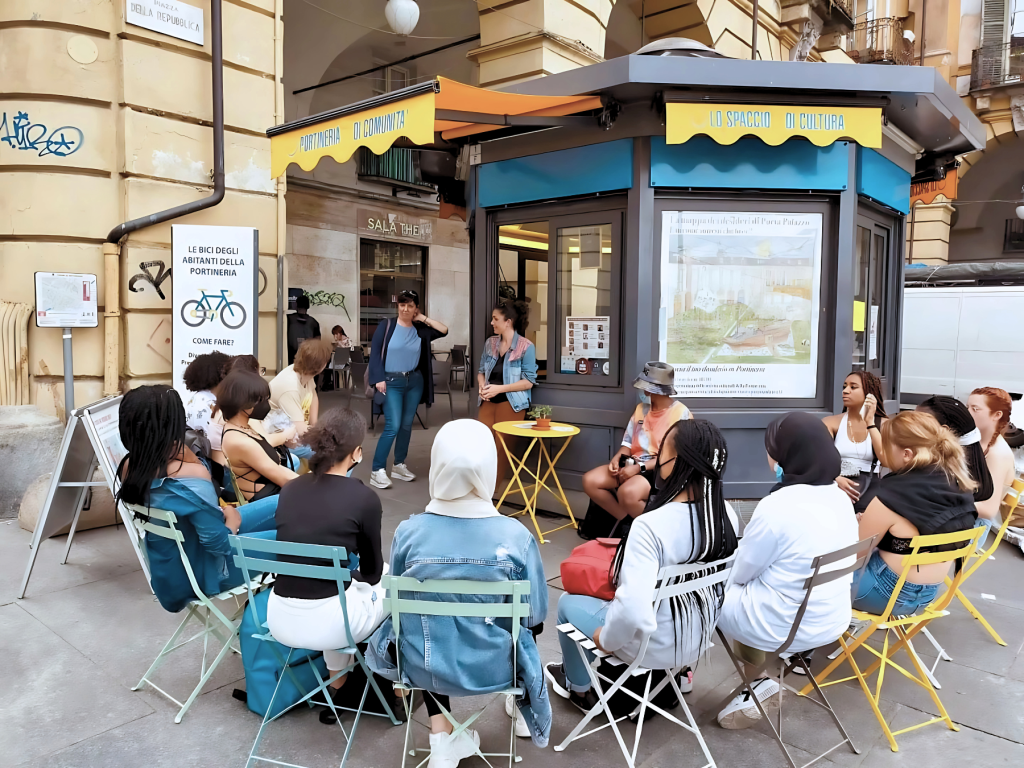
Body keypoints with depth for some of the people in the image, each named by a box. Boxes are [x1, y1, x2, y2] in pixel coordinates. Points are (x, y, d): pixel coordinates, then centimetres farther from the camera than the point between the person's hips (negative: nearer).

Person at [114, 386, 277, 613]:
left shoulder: (129, 467, -11)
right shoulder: (190, 476, -35)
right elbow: (219, 542, -26)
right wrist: (233, 519, -9)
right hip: (202, 570, -8)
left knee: (282, 505, 10)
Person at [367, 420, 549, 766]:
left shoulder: (409, 532, -18)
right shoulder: (516, 536, -21)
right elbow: (535, 614, -9)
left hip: (423, 666, 1)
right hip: (492, 667, 0)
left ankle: (442, 740, 26)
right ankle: (522, 709, 55)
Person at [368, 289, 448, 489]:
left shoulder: (420, 330, 5)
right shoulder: (387, 325, -4)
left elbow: (444, 330, 1)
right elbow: (375, 353, -7)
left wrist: (423, 318, 0)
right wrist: (379, 379, -14)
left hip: (415, 381, 5)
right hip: (392, 382, -5)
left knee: (407, 425, 10)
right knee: (393, 426, -13)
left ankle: (399, 465, 23)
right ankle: (377, 471, -7)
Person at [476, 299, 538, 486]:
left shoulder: (526, 346, -10)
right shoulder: (490, 343, 8)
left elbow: (528, 382, -11)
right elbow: (481, 370, 15)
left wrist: (499, 388, -18)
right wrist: (482, 386, -7)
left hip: (511, 402, -5)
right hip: (488, 400, 5)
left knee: (500, 446, 0)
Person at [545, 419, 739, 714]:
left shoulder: (651, 526, -34)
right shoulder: (727, 514, -12)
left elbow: (632, 611, -39)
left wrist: (606, 638, -18)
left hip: (652, 645, -6)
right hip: (699, 637, 6)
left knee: (568, 601, 21)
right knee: (607, 593, 31)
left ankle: (579, 689, 42)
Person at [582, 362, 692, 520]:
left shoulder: (681, 414, -11)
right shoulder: (641, 409, 12)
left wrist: (639, 467, -22)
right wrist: (616, 458, -7)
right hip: (633, 464, 8)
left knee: (627, 492, -36)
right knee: (590, 481, -12)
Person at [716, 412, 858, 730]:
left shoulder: (777, 506, -26)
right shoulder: (841, 499, -1)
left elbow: (740, 573, -14)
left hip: (785, 628, -7)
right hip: (832, 622, 7)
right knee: (745, 590, 24)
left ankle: (760, 682, 16)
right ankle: (759, 682, 21)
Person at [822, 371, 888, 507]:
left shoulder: (883, 424, 8)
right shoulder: (830, 422, 6)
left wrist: (870, 422, -12)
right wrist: (836, 479, -30)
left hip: (870, 486, 1)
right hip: (837, 486, 0)